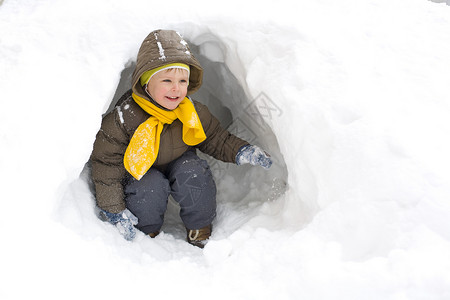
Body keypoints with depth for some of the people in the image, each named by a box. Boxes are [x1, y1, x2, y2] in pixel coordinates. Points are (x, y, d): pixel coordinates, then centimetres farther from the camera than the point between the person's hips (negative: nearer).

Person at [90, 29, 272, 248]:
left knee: (194, 172, -28)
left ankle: (200, 230, -5)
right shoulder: (124, 117, -27)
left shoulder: (194, 113, -16)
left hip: (179, 166, 3)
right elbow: (106, 164, -20)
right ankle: (147, 231, -1)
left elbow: (216, 140, -1)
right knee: (151, 187, -34)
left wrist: (241, 151, -22)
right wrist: (114, 211, -21)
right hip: (140, 173, -2)